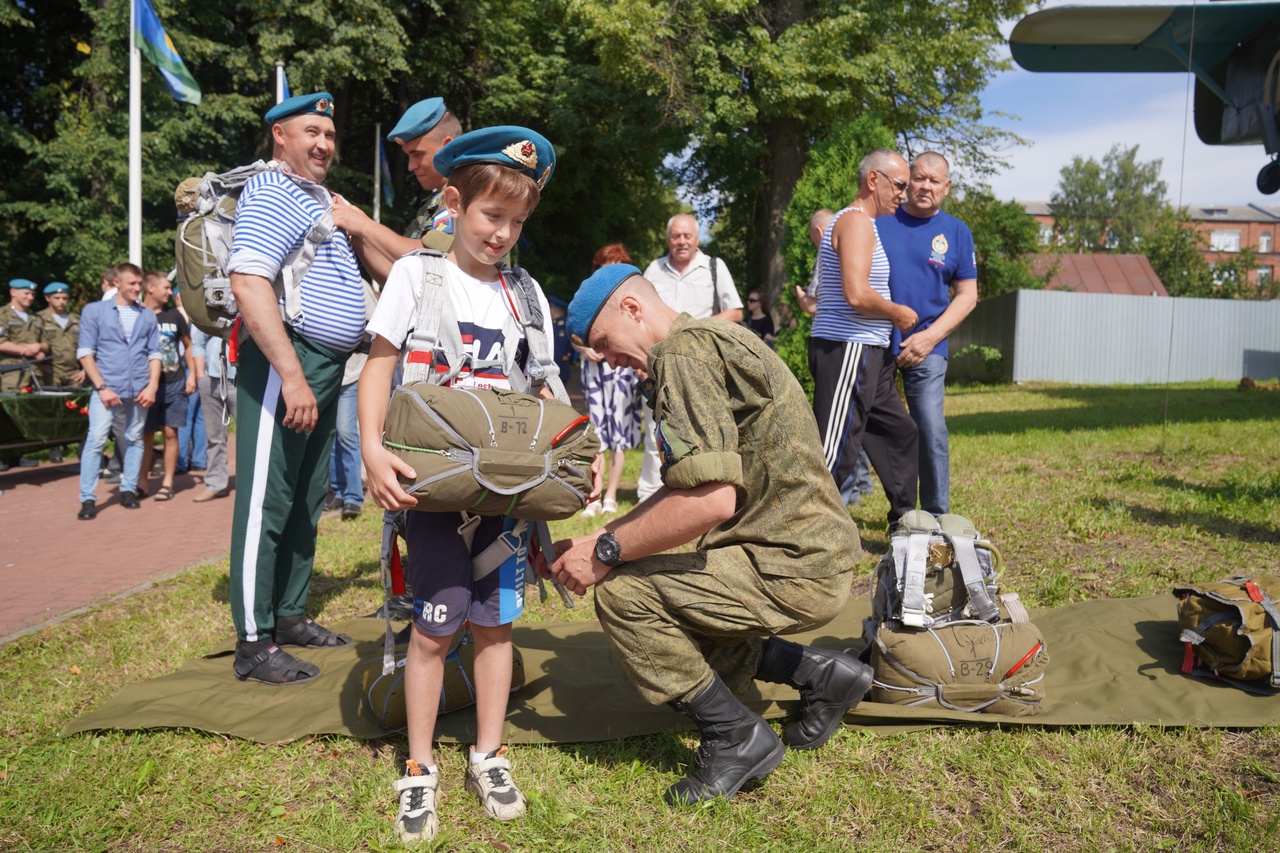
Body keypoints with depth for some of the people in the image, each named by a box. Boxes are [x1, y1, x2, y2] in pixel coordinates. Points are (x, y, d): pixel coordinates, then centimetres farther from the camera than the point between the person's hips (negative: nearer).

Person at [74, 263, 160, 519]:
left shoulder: (148, 316, 12)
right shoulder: (94, 311, 5)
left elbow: (154, 354, 12)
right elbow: (85, 353, 0)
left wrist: (152, 385, -3)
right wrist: (102, 387, -10)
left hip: (138, 391, 3)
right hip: (107, 388, -3)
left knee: (134, 440, 8)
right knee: (96, 439, -10)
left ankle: (128, 490, 18)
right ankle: (87, 498, -6)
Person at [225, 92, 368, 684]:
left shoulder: (317, 201, 22)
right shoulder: (271, 193, -8)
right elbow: (248, 283, -23)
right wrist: (292, 374, -28)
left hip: (326, 368, 10)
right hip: (285, 360, -10)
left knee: (306, 501, 14)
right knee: (266, 501, -6)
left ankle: (289, 615, 24)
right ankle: (254, 644, -1)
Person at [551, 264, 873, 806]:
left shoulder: (684, 351, -18)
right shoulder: (708, 339, 16)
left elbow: (711, 501, -29)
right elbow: (685, 489, 17)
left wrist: (606, 553, -17)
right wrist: (594, 539, 10)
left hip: (794, 569, -11)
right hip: (810, 553, 11)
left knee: (621, 592, -16)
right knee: (676, 646, 21)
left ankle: (735, 738, -1)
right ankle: (821, 675, 23)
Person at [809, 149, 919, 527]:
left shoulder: (863, 223, 21)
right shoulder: (857, 222, -13)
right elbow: (856, 294, -25)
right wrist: (897, 313, -10)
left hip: (868, 354, 11)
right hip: (848, 350, -11)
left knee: (898, 431, 19)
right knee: (834, 453, -10)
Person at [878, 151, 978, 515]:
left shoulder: (956, 232, 8)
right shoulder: (879, 220, 6)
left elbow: (967, 295, 6)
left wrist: (930, 336, -7)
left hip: (925, 349, 0)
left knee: (931, 432, -3)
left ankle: (936, 515, 10)